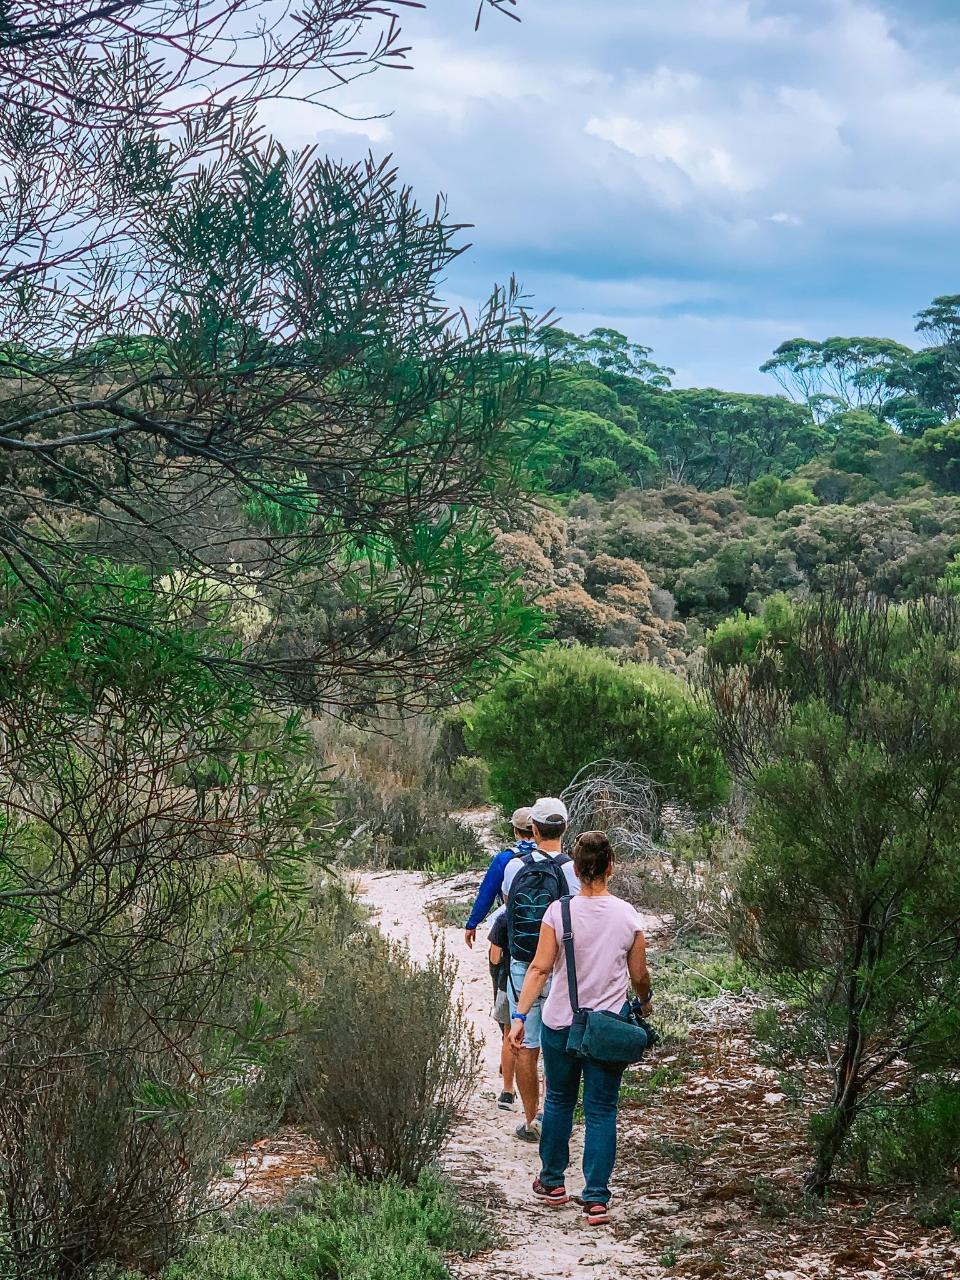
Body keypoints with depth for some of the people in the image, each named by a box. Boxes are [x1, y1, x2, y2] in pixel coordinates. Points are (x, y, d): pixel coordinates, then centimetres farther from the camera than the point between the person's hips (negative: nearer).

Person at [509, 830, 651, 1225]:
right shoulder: (628, 916, -5)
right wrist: (644, 1002, 24)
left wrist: (520, 1016, -9)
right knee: (601, 1111, 5)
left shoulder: (559, 911, -10)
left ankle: (552, 1182, 31)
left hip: (560, 1024, 0)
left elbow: (540, 968, -12)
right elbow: (639, 976, 3)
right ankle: (596, 1199, 1)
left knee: (559, 1101, 18)